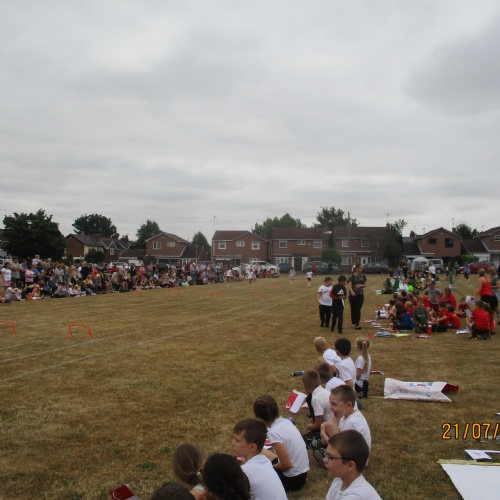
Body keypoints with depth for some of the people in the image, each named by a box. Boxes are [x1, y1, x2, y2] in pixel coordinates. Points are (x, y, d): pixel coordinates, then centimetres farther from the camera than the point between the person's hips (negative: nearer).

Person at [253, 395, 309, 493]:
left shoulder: (273, 432, -23)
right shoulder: (286, 422, -1)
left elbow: (287, 464, -21)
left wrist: (270, 467, -4)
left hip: (293, 479, -7)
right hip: (303, 472, 8)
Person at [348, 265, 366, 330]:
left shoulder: (363, 276, 4)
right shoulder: (352, 276, -8)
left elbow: (365, 285, 10)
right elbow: (350, 285, -17)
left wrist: (361, 285, -13)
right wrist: (352, 291, -35)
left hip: (360, 294, 2)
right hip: (353, 294, -2)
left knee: (358, 309, -4)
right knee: (353, 309, 8)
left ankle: (357, 324, -6)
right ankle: (354, 323, 24)